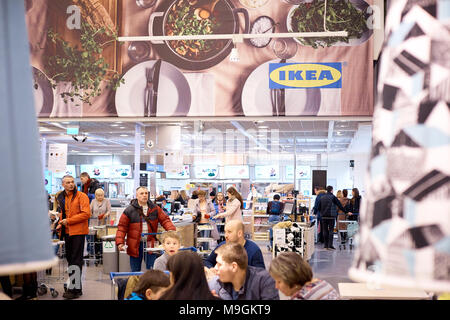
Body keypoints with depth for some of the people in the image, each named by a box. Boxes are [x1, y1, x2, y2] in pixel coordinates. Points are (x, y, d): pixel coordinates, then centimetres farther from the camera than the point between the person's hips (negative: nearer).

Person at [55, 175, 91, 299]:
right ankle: (76, 287, 22)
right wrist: (60, 224, 9)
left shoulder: (81, 196, -8)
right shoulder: (61, 198, 14)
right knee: (70, 259, 13)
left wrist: (68, 221, -16)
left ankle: (75, 289, -5)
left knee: (75, 261, -7)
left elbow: (86, 214, -16)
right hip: (67, 232, 7)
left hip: (78, 232, -7)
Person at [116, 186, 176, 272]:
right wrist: (120, 242, -14)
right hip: (135, 245, -1)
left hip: (150, 245, 2)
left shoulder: (155, 209, 4)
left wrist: (172, 230, -17)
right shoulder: (129, 210, -5)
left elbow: (165, 220, 2)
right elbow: (122, 227, -4)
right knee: (135, 270, 10)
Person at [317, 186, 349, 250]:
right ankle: (330, 245, -8)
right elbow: (340, 206, -6)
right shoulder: (333, 197, -6)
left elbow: (318, 207, 11)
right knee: (331, 230, -2)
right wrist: (346, 211, 0)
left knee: (325, 230, 9)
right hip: (331, 216, -4)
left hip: (324, 216, 4)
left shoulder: (322, 197, 8)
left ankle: (325, 245, 10)